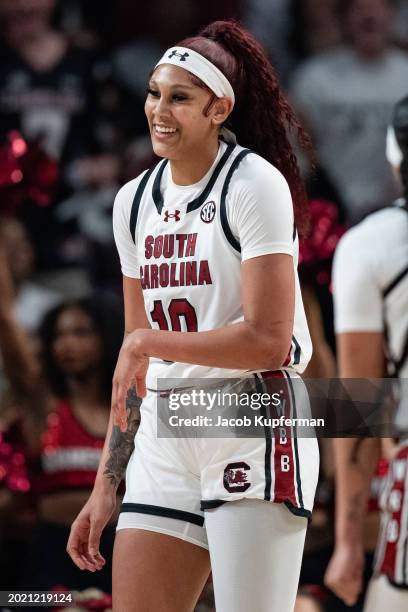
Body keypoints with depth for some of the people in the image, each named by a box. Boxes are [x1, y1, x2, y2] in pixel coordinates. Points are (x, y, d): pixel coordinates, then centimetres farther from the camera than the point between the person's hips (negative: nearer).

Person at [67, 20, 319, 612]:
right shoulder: (134, 201, 13)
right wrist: (105, 486, 14)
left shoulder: (255, 184, -9)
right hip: (164, 443, 7)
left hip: (252, 429, -7)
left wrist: (148, 341, -11)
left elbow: (268, 340, -16)